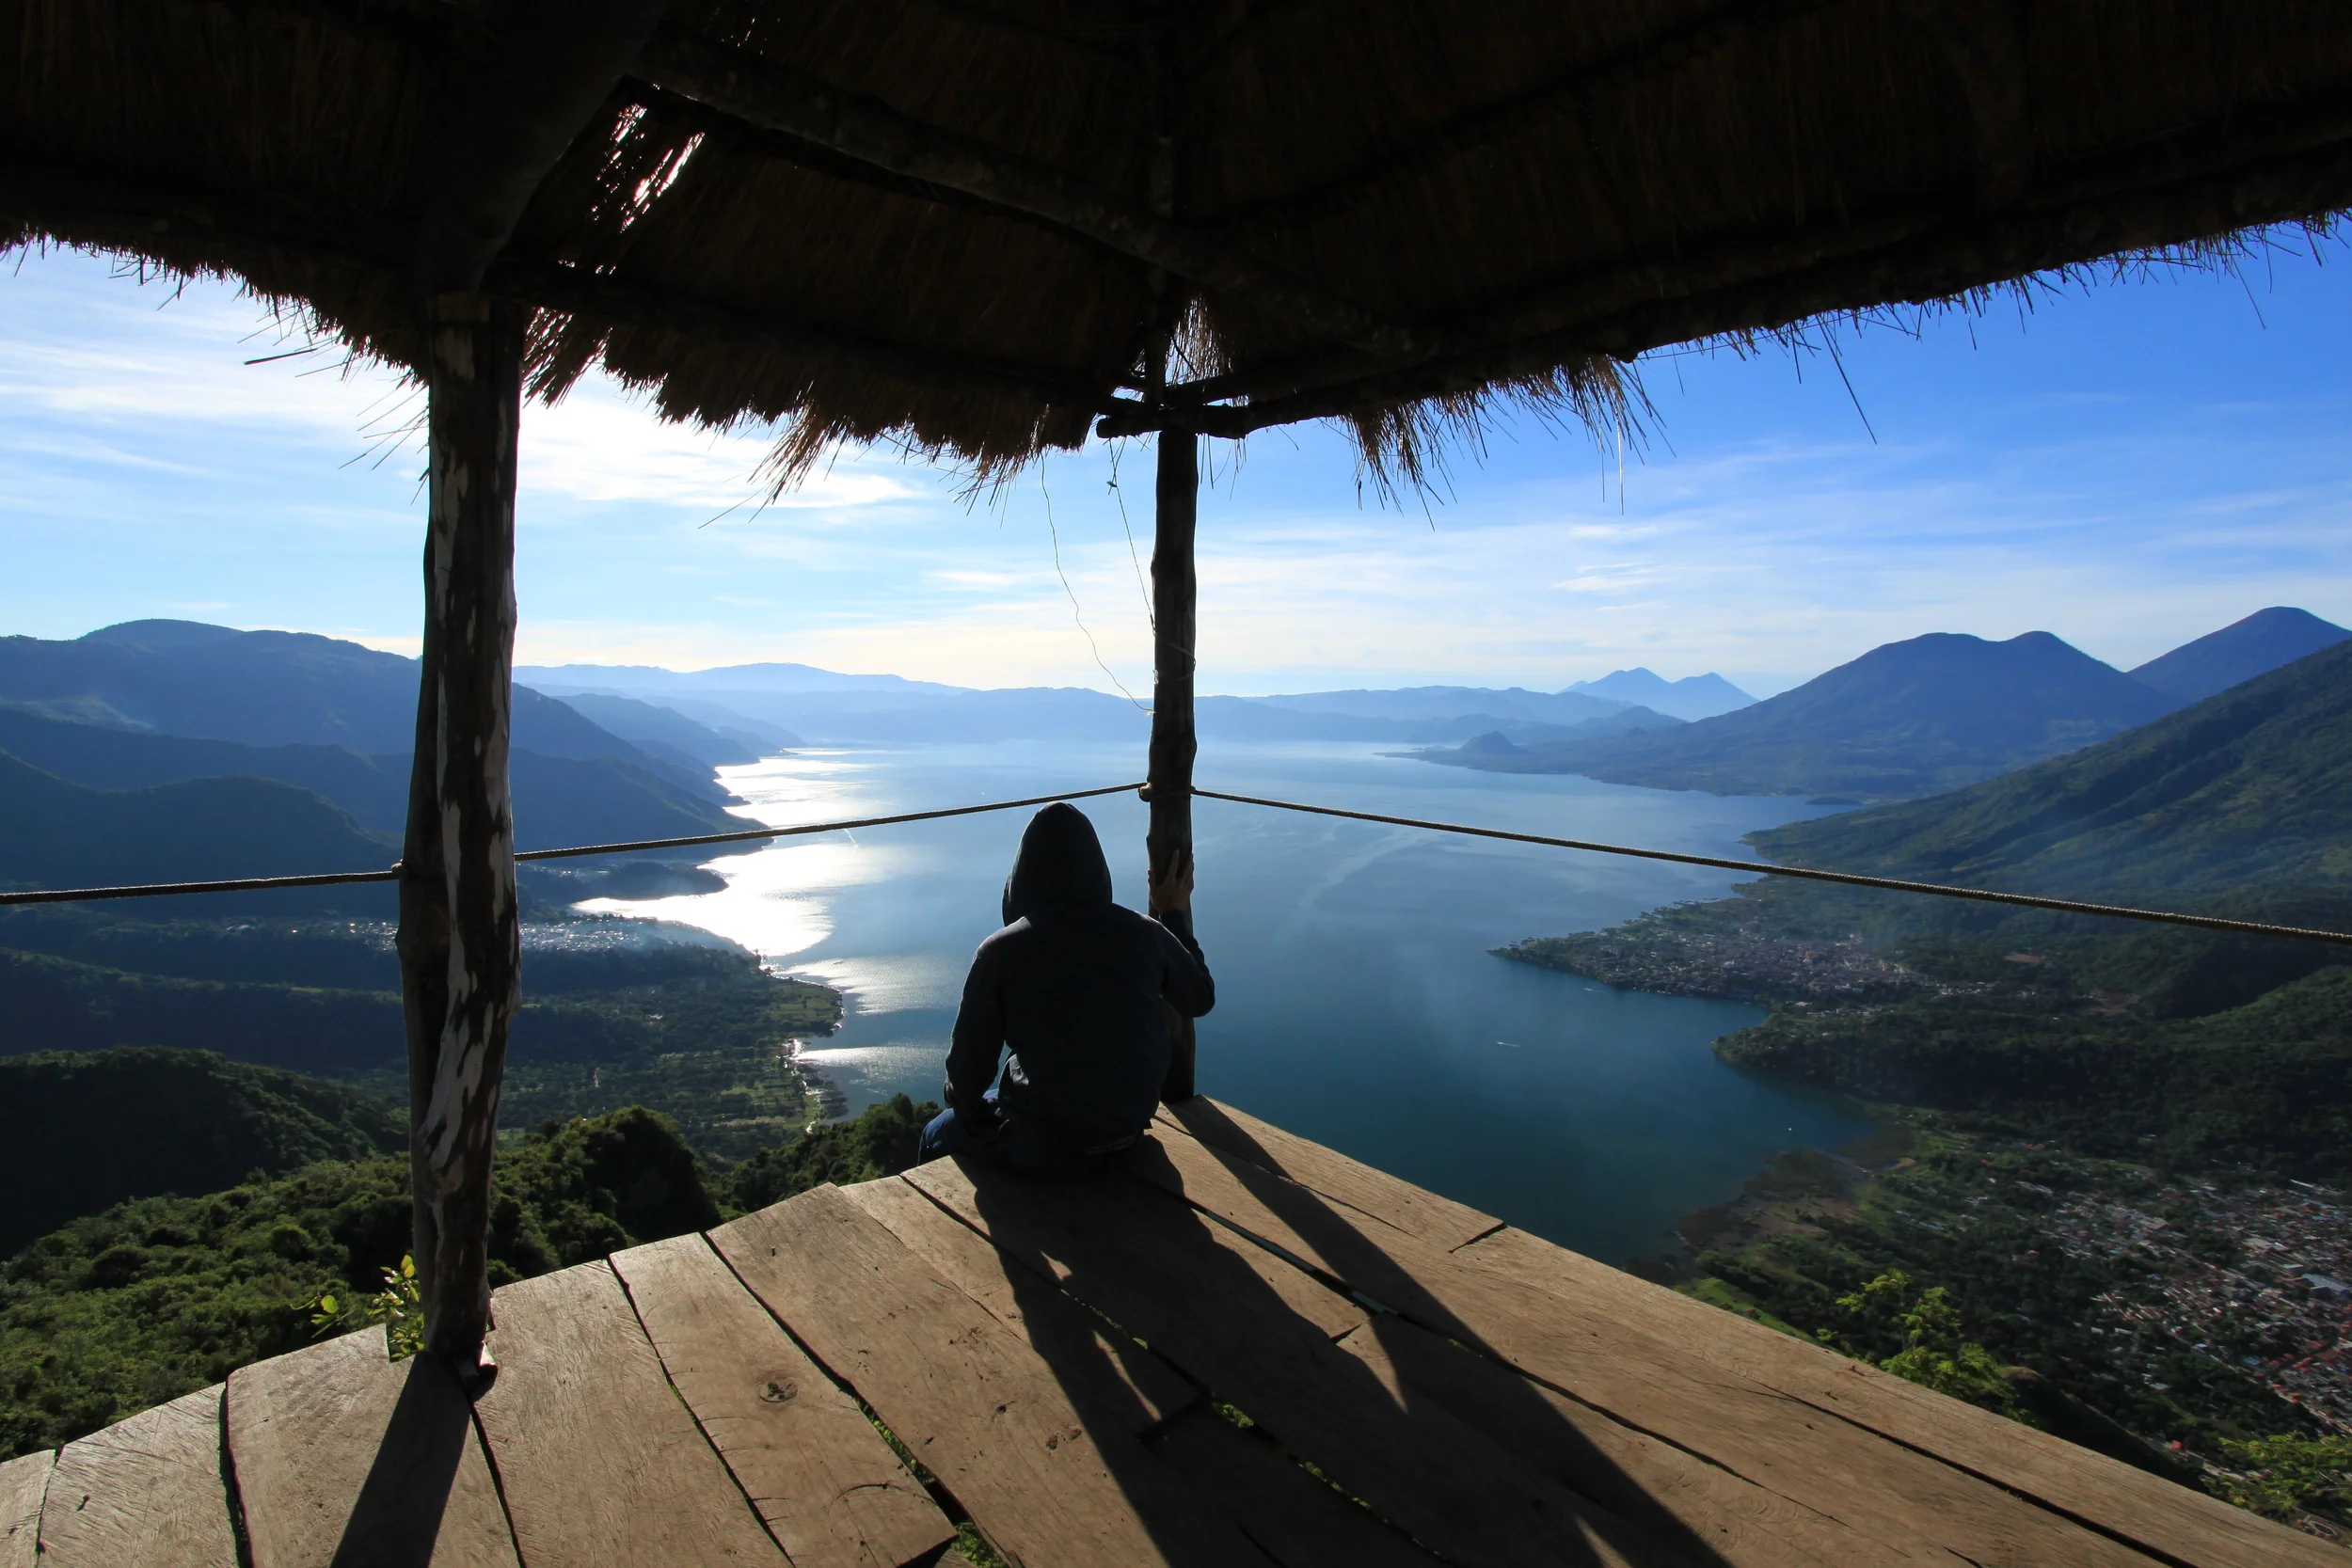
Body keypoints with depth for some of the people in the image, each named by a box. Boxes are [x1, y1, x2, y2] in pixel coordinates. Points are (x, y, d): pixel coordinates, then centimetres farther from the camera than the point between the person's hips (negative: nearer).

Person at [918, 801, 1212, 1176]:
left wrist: (964, 1106, 13)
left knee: (938, 1137, 26)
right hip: (1127, 1130, 5)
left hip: (1043, 1146, -4)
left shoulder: (1001, 951, -17)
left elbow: (969, 1064, -9)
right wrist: (1174, 915, 18)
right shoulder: (1144, 934, -9)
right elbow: (1201, 999, 9)